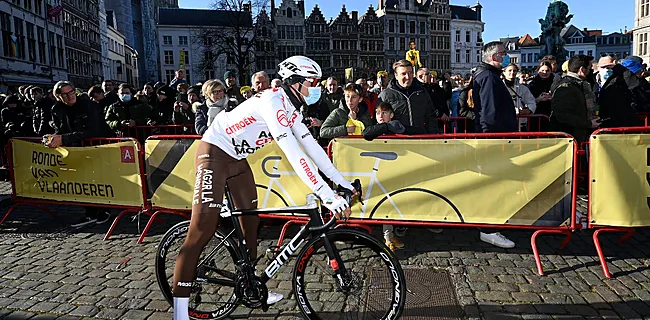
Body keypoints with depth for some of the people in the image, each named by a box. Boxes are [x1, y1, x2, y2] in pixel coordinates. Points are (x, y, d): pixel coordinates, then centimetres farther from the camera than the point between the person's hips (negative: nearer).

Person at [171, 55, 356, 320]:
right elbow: (294, 155, -35)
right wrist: (329, 197, -38)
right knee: (201, 231, -12)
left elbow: (312, 147, 4)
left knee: (251, 222, 12)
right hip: (215, 152, -10)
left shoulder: (291, 110, 4)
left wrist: (344, 183, 0)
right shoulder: (273, 102, -26)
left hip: (237, 157, 10)